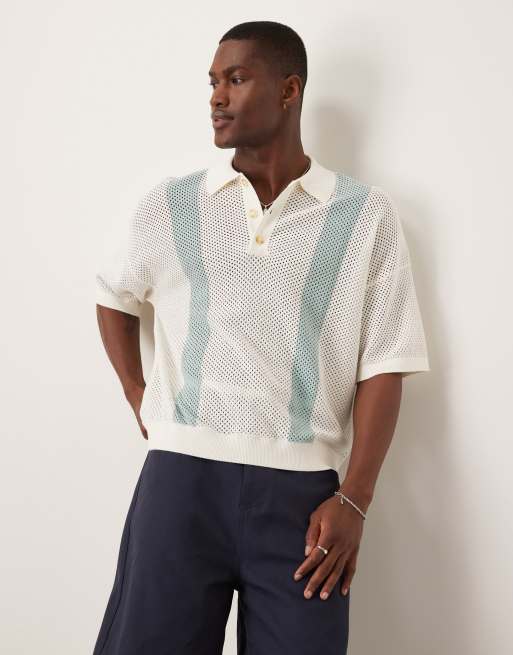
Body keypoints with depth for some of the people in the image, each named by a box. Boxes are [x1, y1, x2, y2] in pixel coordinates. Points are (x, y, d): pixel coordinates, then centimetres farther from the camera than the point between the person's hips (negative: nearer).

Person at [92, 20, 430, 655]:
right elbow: (114, 296, 24)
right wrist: (139, 401, 13)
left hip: (304, 488, -1)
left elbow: (383, 365, -1)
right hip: (182, 474, 1)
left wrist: (353, 499, -8)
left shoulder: (366, 213, 1)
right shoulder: (169, 205, 6)